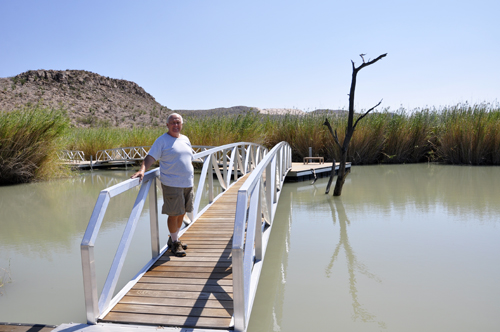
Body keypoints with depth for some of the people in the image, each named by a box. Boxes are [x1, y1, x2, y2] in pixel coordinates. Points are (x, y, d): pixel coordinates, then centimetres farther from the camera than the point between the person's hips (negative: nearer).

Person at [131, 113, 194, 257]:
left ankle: (174, 239, 30)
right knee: (174, 214, -2)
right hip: (172, 184, -6)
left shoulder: (185, 140, 15)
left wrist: (192, 178, 21)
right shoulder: (162, 140, -5)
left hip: (187, 184, 7)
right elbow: (150, 157, -14)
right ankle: (174, 242, 15)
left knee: (182, 213, 13)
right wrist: (142, 170, -30)